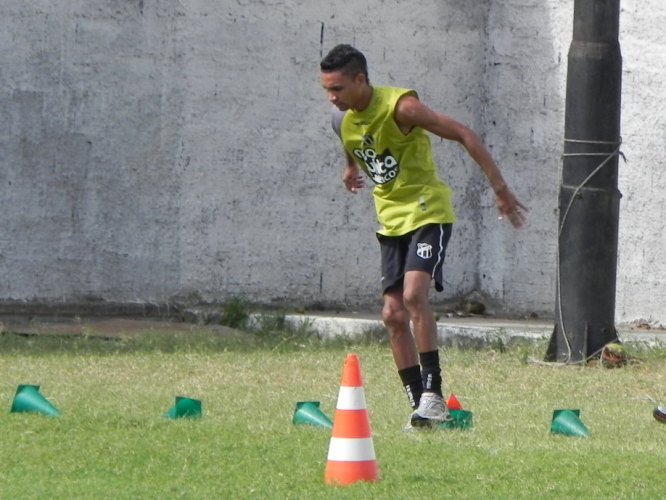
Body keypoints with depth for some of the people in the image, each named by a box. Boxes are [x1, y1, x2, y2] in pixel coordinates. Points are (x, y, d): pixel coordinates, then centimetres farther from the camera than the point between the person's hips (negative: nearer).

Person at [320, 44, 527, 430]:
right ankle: (420, 405, 6)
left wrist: (500, 189, -21)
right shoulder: (343, 119, 0)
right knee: (393, 314, 0)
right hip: (391, 220, 7)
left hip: (428, 212, -7)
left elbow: (464, 135, -20)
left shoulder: (400, 106, -21)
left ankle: (433, 393, -22)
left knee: (414, 294, -25)